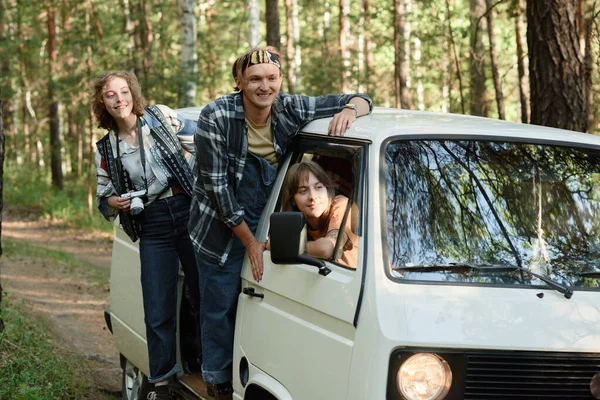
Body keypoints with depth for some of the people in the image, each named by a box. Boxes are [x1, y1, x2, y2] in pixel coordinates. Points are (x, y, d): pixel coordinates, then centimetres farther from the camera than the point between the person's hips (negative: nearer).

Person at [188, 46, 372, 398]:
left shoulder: (291, 110, -10)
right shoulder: (216, 118, -19)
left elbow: (359, 100, 0)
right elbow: (216, 186, -16)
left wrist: (350, 110, -26)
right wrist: (250, 241, -14)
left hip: (269, 227, 3)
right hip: (221, 230, -3)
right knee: (220, 307, 5)